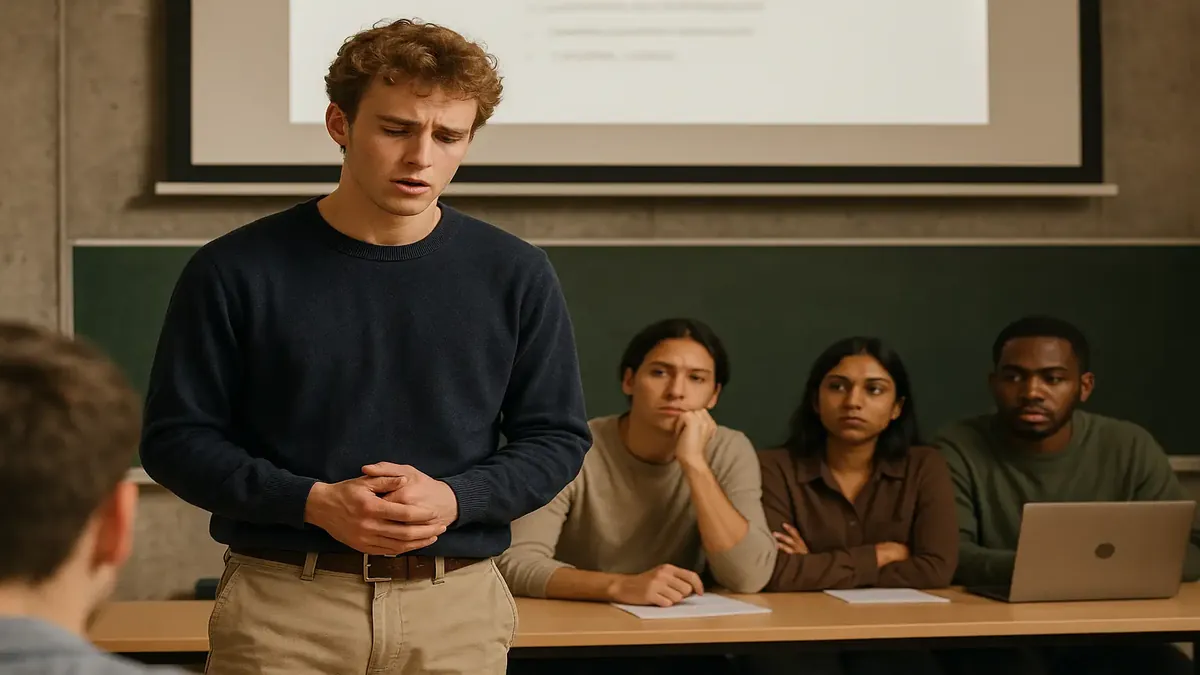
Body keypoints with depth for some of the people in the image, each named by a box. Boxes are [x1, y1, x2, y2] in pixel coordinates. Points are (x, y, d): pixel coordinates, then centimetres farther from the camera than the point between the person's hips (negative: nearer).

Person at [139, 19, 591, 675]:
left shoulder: (515, 275, 2)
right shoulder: (235, 272, -4)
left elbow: (556, 438, 7)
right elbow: (176, 437, -1)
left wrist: (455, 498, -11)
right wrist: (313, 502, -15)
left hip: (457, 604, 2)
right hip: (282, 603, -1)